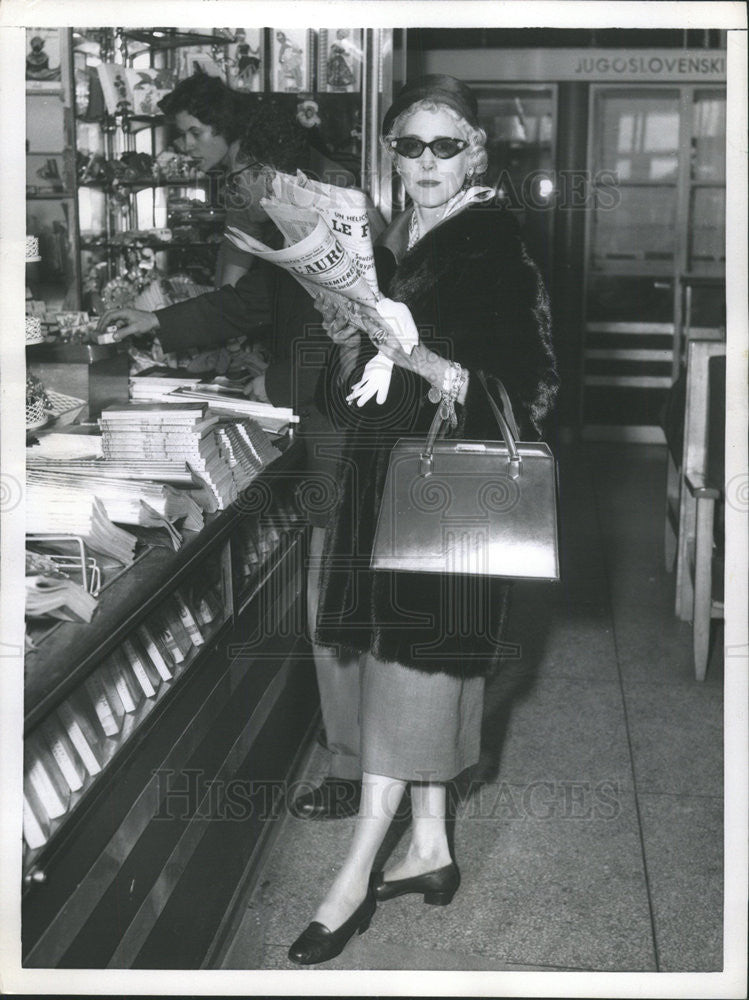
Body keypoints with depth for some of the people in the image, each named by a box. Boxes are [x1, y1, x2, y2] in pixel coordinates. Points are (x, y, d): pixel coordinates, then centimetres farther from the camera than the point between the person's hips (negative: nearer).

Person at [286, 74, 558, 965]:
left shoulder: (496, 246, -9)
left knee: (415, 661, -4)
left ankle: (359, 873, 6)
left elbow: (529, 388, -14)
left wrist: (428, 363, -24)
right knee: (398, 652, 11)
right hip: (383, 473, 7)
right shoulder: (381, 248, 11)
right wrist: (347, 340, -2)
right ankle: (430, 848, 25)